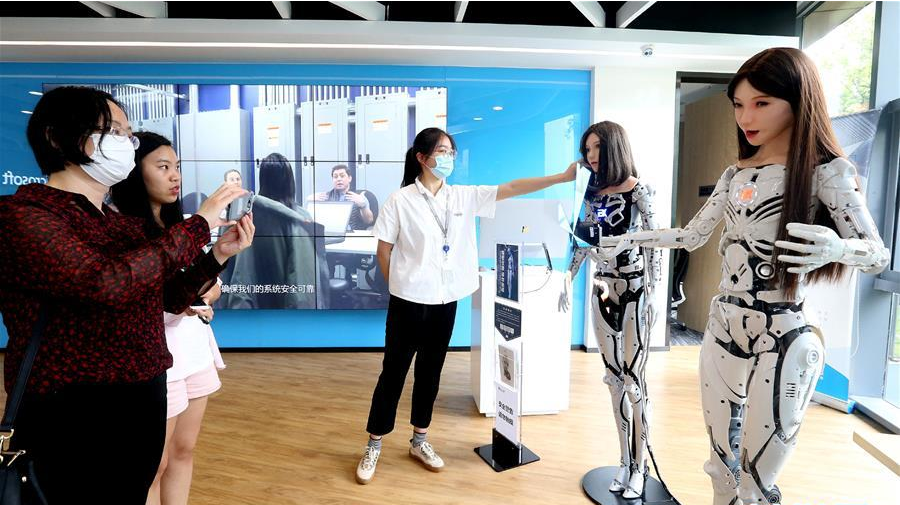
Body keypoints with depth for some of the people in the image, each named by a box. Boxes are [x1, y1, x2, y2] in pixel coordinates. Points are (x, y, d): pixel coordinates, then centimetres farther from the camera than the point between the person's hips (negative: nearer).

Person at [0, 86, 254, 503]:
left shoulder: (122, 224, 7)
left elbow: (170, 299, 12)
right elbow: (110, 283, -30)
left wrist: (218, 255, -4)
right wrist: (199, 224, -21)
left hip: (144, 401, 7)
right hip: (70, 417, -7)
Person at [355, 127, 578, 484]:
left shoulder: (463, 196, 2)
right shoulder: (400, 200, -9)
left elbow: (510, 189, -5)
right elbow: (383, 250, -3)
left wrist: (563, 176, -12)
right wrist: (400, 285, 2)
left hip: (445, 301, 4)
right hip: (408, 301, -4)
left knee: (430, 372, 15)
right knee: (394, 372, 6)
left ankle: (419, 441, 33)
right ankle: (373, 447, 22)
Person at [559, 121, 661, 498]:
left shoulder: (638, 191, -8)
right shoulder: (593, 193, 9)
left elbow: (652, 243, -9)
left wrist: (652, 293, -13)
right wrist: (569, 278, 10)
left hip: (634, 289, -5)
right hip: (602, 289, 6)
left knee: (633, 380, 0)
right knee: (614, 378, 10)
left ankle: (639, 467, 15)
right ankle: (624, 462, 22)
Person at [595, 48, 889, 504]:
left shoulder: (826, 170, -8)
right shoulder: (736, 174, 8)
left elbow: (879, 254, -7)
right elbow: (692, 235, 15)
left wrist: (835, 248, -29)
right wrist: (628, 240, 11)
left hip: (780, 342, -5)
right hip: (722, 330, 5)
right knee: (722, 462, 16)